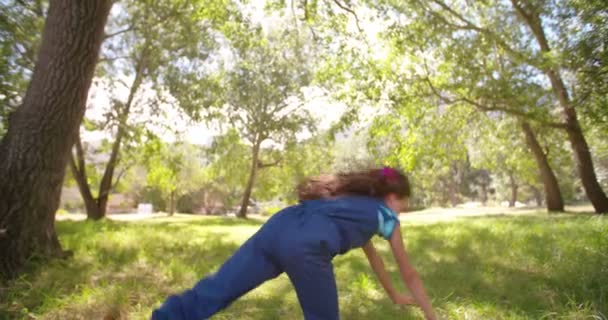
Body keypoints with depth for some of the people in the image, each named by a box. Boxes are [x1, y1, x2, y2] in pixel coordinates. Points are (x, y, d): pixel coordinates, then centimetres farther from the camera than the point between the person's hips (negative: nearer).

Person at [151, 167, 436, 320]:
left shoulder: (356, 199, 41)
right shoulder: (387, 216, 23)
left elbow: (371, 253, 53)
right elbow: (410, 275, 32)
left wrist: (395, 296, 65)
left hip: (279, 227, 7)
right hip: (306, 247, -6)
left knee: (213, 291, 6)